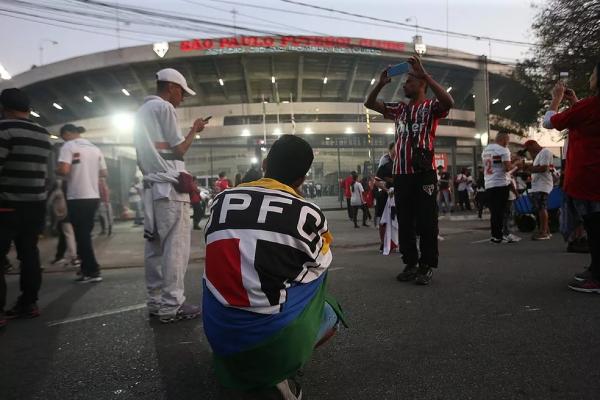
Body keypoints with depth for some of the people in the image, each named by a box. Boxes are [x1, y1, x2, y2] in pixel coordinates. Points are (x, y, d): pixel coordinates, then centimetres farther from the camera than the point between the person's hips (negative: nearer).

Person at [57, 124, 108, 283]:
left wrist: (55, 170, 1)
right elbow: (104, 173, 13)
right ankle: (87, 269, 22)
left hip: (77, 197, -6)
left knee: (82, 235, 0)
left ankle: (93, 272, 0)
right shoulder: (95, 148, 12)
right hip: (93, 196, 7)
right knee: (86, 234, 16)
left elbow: (64, 170, -19)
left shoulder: (68, 146, -7)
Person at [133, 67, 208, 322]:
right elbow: (179, 149, -7)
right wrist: (194, 130, 6)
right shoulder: (164, 107, -5)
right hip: (170, 185, -9)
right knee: (176, 246, -8)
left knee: (156, 245, 9)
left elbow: (148, 151, 20)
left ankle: (155, 301, 14)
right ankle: (171, 305, -6)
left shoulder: (141, 112, 22)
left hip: (151, 185, 9)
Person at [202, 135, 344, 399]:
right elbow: (321, 263, 10)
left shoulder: (220, 201, 2)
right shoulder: (307, 213, -8)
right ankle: (276, 373, 4)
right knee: (330, 315, 24)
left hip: (219, 338, 4)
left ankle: (237, 376, 17)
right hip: (278, 339, -4)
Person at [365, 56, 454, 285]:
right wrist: (381, 83, 2)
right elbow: (370, 104, 19)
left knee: (426, 221, -1)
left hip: (424, 173, -6)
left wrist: (424, 74, -21)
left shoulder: (431, 107, 2)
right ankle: (410, 264, 18)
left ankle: (427, 266, 7)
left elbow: (449, 102, -21)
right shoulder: (399, 109, 19)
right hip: (400, 174, 6)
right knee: (404, 222, 8)